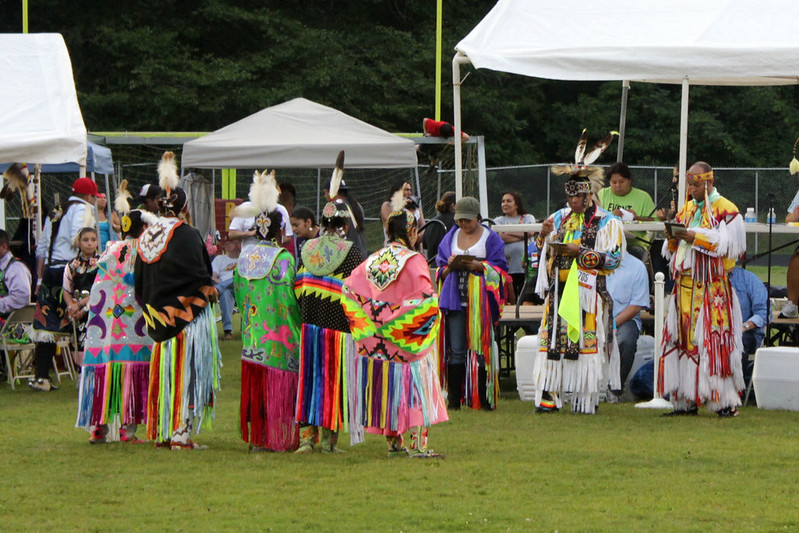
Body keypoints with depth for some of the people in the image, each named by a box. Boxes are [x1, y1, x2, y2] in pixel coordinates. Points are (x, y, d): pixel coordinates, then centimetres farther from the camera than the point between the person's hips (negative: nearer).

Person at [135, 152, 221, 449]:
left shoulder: (147, 236, 5)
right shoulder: (185, 235, -14)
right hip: (188, 313, -6)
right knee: (187, 370, -3)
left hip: (161, 316, 6)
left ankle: (163, 432, 16)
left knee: (165, 369, 14)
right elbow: (198, 276, -16)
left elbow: (139, 282, 11)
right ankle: (181, 433, -7)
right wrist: (208, 289, 4)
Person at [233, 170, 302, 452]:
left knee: (254, 384, 9)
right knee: (278, 386, -1)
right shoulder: (284, 258, -13)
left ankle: (255, 438, 10)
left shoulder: (244, 257, 4)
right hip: (279, 334, -5)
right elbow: (288, 298, -13)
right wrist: (298, 325, -1)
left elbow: (239, 293, 10)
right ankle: (279, 437, 0)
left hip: (251, 332, 5)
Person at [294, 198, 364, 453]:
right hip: (338, 327, -4)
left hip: (310, 324, 4)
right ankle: (328, 439, 8)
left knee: (309, 378, 9)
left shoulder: (308, 248, 4)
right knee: (334, 380, 5)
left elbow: (298, 288, 7)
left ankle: (306, 437, 5)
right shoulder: (350, 251, -9)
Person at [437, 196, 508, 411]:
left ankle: (483, 398, -1)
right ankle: (454, 399, -2)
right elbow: (440, 270, 17)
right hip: (455, 300, 3)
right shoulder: (451, 237, 16)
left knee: (480, 348, -5)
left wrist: (478, 266, -15)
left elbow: (499, 269, 0)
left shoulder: (490, 238, 6)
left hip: (479, 302, -3)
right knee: (456, 351, -2)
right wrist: (450, 266, -6)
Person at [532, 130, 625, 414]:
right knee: (553, 340, -3)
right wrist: (544, 235, 0)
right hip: (559, 291, 5)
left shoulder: (607, 223, 1)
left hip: (588, 292, -5)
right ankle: (549, 396, -3)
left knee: (587, 342, -7)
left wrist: (580, 252, -14)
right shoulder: (559, 218, 17)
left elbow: (614, 258, -7)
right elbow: (542, 253, 21)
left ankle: (586, 398, -2)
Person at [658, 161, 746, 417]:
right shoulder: (686, 210, 19)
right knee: (684, 342, 3)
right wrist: (673, 238, -2)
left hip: (713, 288, -6)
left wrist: (696, 237, -18)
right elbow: (673, 251, 21)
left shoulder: (726, 211, -1)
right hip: (685, 288, 7)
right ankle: (686, 401, 6)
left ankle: (726, 402, -8)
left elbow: (730, 245, -12)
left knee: (714, 343, -10)